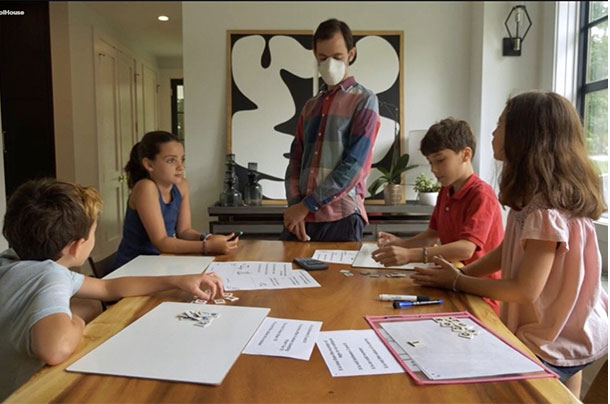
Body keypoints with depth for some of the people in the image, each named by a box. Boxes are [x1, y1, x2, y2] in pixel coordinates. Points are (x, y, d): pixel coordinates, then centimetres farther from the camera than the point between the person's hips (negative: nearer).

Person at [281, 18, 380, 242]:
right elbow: (296, 161, 11)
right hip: (300, 216, 5)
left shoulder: (364, 101, -1)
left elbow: (354, 166, -11)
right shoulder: (310, 106, 16)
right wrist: (294, 205, -6)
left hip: (341, 218, -4)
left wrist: (306, 205, -11)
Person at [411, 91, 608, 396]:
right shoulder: (536, 198, 1)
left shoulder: (547, 211, -29)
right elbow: (507, 252, 7)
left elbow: (526, 289, -25)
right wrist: (457, 273, -5)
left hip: (554, 345, -8)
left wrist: (457, 282, -14)